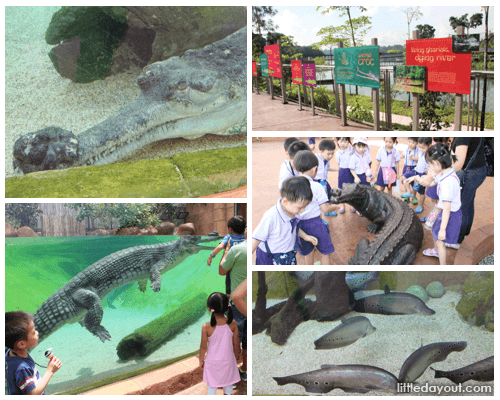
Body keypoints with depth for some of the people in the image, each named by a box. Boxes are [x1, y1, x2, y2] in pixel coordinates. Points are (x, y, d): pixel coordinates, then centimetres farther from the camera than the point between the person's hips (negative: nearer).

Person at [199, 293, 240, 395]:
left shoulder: (206, 327, -24)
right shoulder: (233, 324, -18)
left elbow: (203, 346, -11)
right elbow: (236, 343, -5)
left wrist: (201, 360, 7)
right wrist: (237, 354, 15)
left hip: (212, 361, -2)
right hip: (228, 360, 2)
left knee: (211, 386, 17)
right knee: (228, 384, 22)